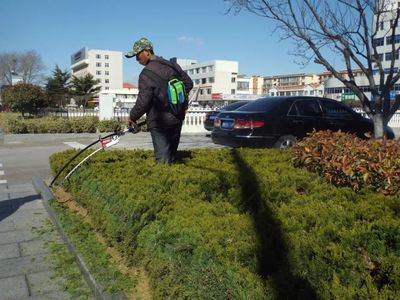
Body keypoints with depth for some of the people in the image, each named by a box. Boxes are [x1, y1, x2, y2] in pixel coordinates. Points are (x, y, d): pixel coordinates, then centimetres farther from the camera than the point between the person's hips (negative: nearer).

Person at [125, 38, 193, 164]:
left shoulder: (146, 74, -16)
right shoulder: (173, 65, 5)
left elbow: (143, 102, -15)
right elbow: (189, 83, 13)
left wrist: (133, 117, 1)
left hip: (159, 123, -7)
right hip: (177, 119, 7)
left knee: (163, 159, -3)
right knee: (172, 154, 18)